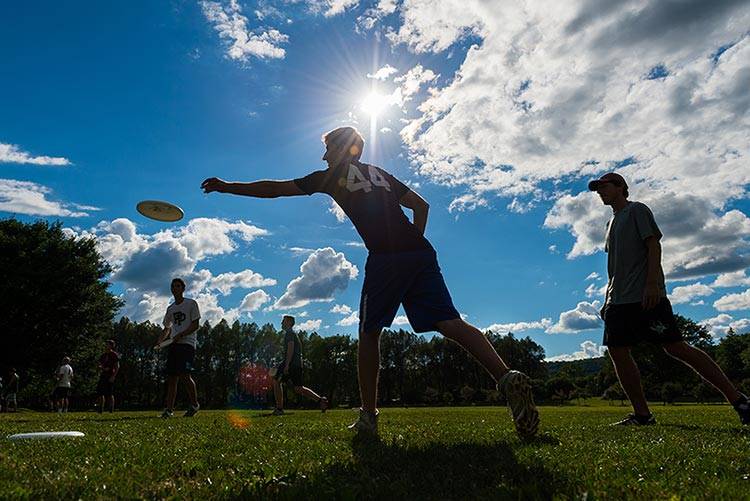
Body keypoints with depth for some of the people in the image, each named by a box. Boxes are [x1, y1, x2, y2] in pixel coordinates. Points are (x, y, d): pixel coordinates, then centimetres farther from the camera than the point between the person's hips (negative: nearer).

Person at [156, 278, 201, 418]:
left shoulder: (191, 303, 1)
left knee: (184, 375, -17)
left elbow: (195, 325, -6)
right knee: (171, 377, 2)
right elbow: (167, 328, 26)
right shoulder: (170, 309, 20)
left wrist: (180, 335, -18)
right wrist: (159, 342, 8)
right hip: (173, 344, 6)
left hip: (187, 343, -6)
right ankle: (169, 409, 5)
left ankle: (194, 404, -1)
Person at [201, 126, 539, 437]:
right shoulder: (382, 174, 31)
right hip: (421, 253, 5)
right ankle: (507, 377, -23)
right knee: (450, 323, -4)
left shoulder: (333, 175, 15)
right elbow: (421, 205, 29)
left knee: (369, 333, 8)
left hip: (385, 258, -5)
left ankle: (368, 416, 9)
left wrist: (226, 187, 29)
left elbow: (274, 189, 19)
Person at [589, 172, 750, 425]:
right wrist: (608, 299, 20)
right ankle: (642, 414, 3)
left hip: (646, 297, -8)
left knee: (676, 347, -11)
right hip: (619, 300, 8)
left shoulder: (637, 210, 3)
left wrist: (652, 283, -21)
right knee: (618, 352, -2)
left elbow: (654, 245, -9)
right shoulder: (612, 222, 25)